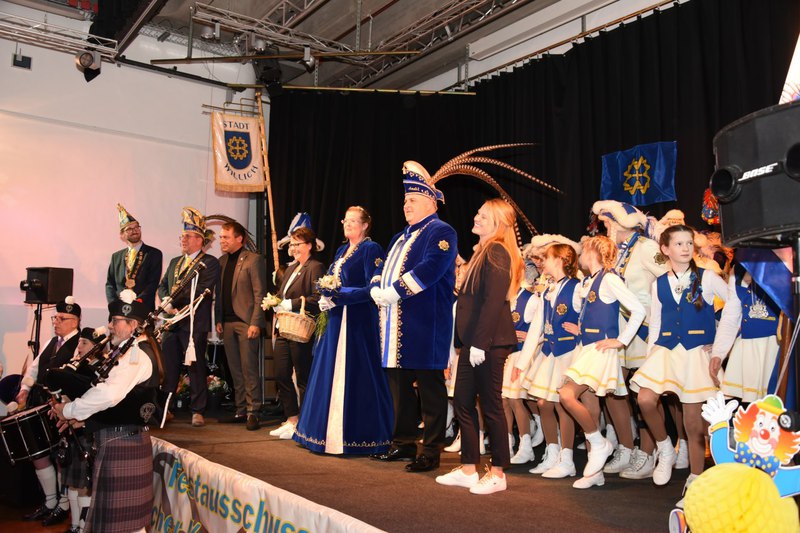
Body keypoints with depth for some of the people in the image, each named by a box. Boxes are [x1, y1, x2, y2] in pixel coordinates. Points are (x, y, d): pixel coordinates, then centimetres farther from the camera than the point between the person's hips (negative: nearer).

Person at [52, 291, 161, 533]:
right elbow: (109, 390, 20)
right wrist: (82, 418, 7)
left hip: (122, 442, -10)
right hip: (117, 438, 10)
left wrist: (70, 410, -15)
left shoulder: (137, 354, -17)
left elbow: (109, 394, -29)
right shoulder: (129, 352, 16)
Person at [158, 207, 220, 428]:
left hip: (194, 323, -6)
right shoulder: (174, 262, 21)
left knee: (196, 367, -1)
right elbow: (162, 286, 17)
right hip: (171, 322, 7)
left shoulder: (210, 262, -3)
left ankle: (197, 411, 8)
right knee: (168, 367, 9)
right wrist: (167, 303, -4)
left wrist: (175, 301, -14)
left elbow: (201, 290, -14)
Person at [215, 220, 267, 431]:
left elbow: (260, 294, -10)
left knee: (249, 369, -4)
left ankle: (253, 412, 3)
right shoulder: (222, 261, 15)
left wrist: (255, 323, -15)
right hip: (227, 322, 7)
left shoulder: (254, 259, -6)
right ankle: (240, 410, 19)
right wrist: (218, 319, 9)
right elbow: (220, 293, 17)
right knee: (235, 370, 11)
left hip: (246, 322, -7)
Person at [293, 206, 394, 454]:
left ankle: (357, 436, 5)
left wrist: (339, 295, -19)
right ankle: (330, 431, 19)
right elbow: (330, 282, 20)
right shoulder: (342, 250, 18)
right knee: (331, 375, 9)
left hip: (358, 322, -8)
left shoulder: (371, 249, -7)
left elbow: (372, 289, -15)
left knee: (354, 375, -5)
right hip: (336, 320, 8)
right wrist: (326, 297, -2)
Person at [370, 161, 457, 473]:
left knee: (429, 388, -1)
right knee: (399, 386, 14)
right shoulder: (400, 238, 22)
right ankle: (403, 443, 27)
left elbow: (429, 270, -20)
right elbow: (382, 271, 19)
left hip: (425, 327, -9)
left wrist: (394, 292, -20)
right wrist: (378, 291, -2)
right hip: (395, 328, 9)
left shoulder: (440, 232, -5)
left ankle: (431, 452, 8)